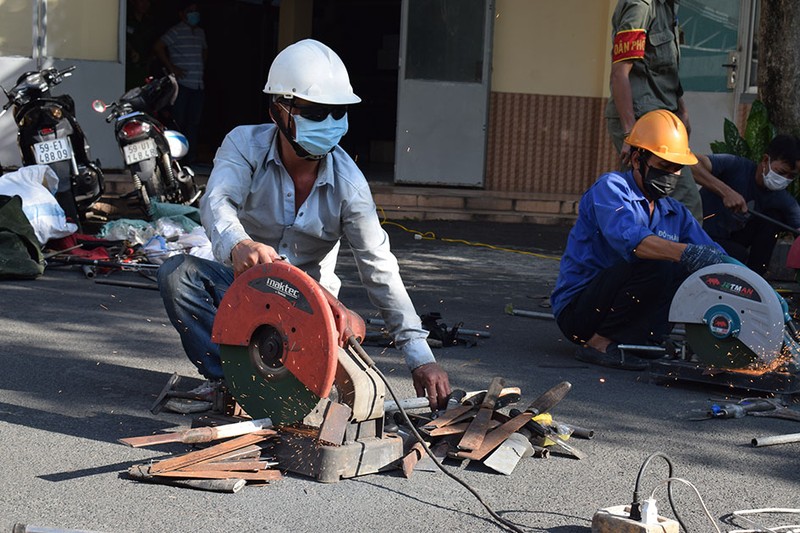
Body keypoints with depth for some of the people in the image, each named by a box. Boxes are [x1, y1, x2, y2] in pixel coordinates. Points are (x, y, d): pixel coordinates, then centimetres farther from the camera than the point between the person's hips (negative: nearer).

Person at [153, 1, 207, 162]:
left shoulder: (200, 33, 18)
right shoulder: (176, 31, -4)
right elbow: (158, 47, -11)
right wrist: (171, 68, -12)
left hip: (197, 84, 7)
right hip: (181, 83, -7)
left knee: (194, 122, 7)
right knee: (178, 121, -7)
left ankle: (191, 157, 12)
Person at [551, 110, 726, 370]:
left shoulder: (676, 213, 12)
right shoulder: (610, 187, -11)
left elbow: (715, 257, 3)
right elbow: (628, 237, -32)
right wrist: (686, 253, -46)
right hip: (576, 307, -7)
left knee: (693, 274, -9)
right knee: (653, 266, -30)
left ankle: (637, 340, -17)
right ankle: (600, 343, -18)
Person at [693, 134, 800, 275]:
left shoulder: (784, 201, -6)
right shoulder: (736, 167, -21)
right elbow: (691, 163, -36)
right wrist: (725, 191, -46)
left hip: (732, 239, 7)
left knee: (774, 217, -11)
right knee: (740, 255, -33)